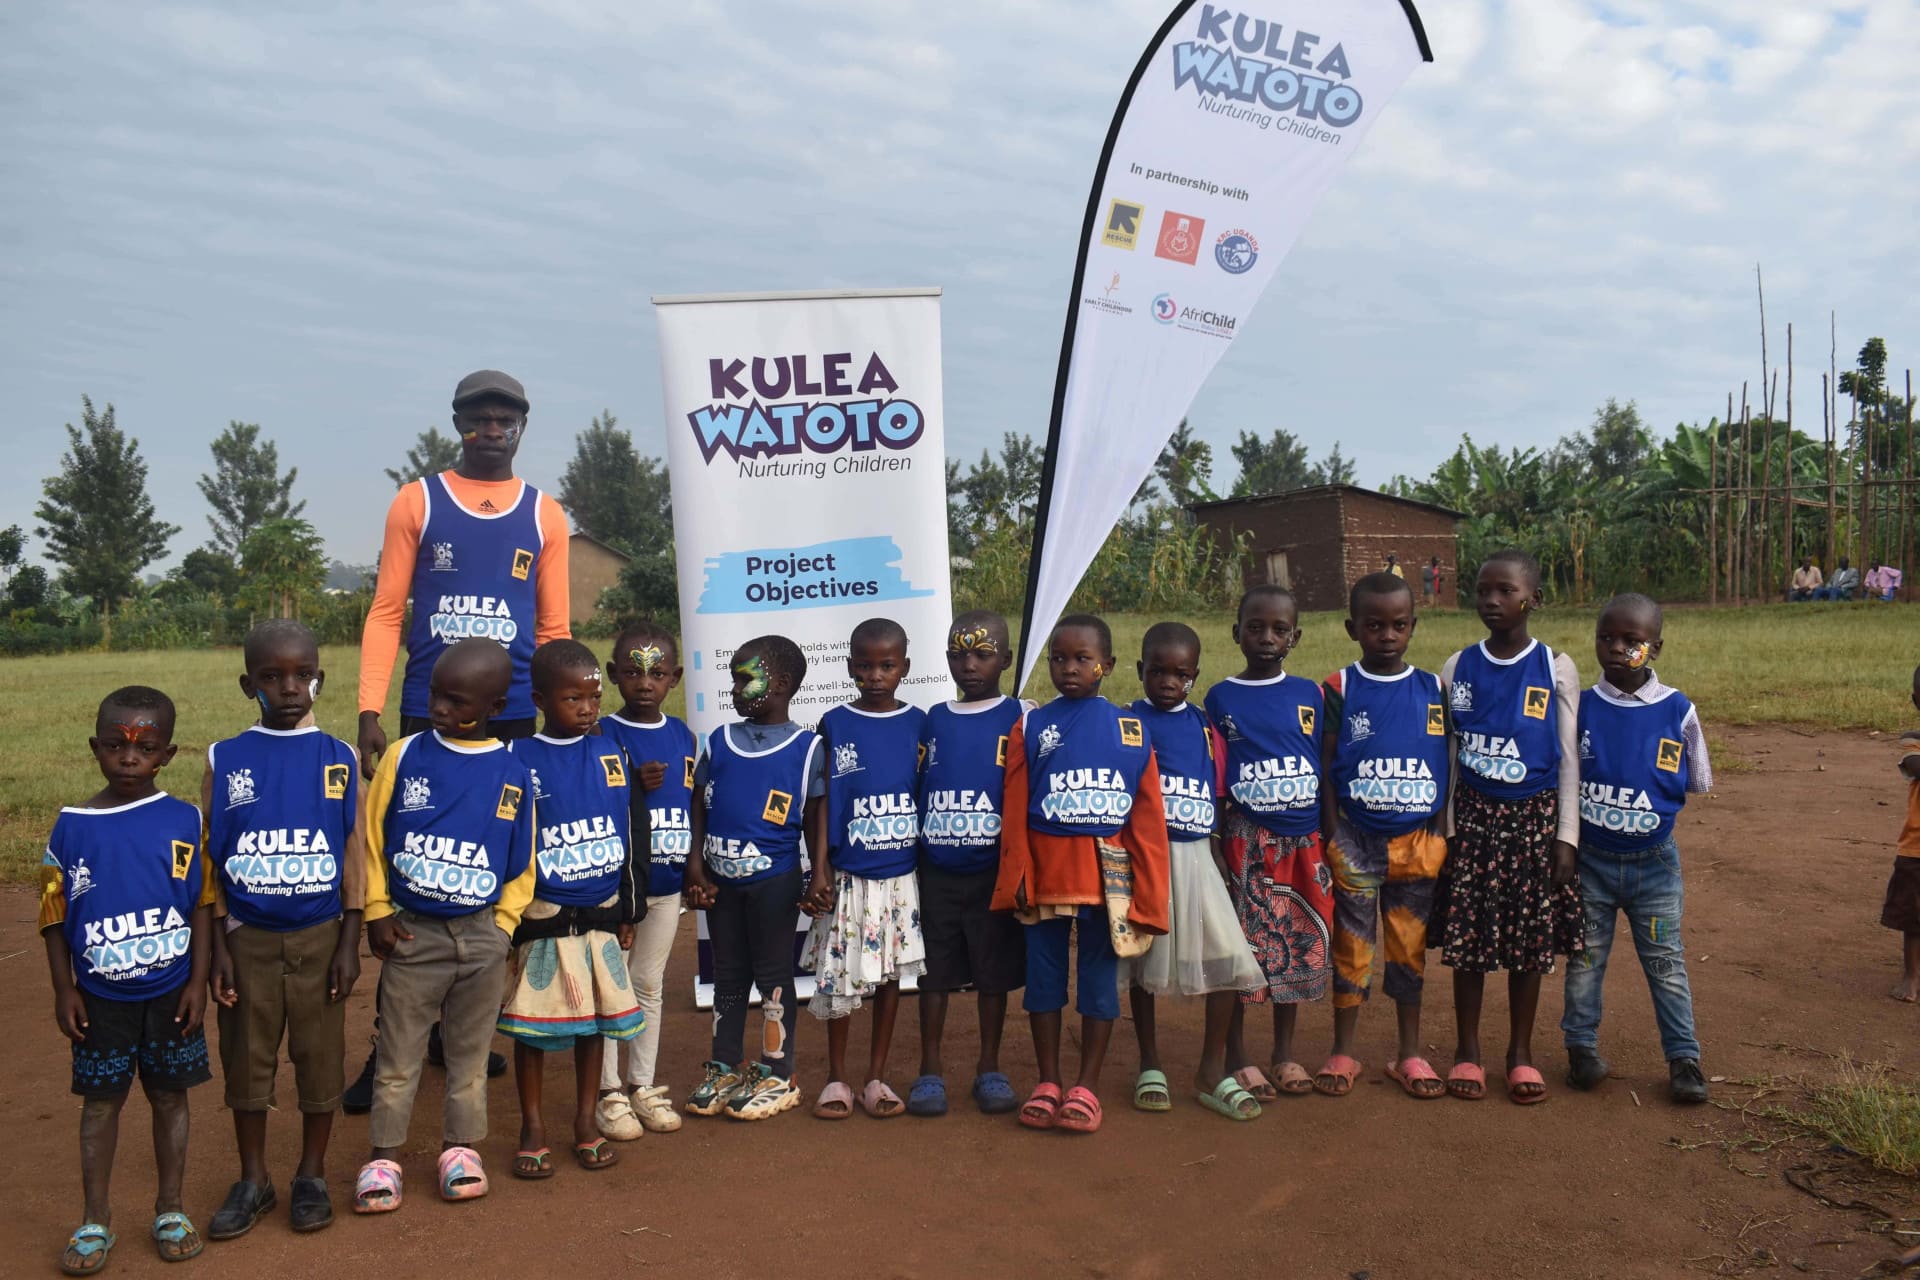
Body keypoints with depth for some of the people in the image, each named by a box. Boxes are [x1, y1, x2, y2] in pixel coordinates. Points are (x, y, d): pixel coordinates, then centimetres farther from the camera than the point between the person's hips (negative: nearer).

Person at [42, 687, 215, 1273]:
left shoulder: (183, 821, -8)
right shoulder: (72, 826, -6)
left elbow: (202, 905, -4)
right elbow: (56, 916, 1)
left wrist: (198, 981, -6)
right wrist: (64, 990, -1)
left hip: (170, 994, 0)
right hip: (101, 997, 1)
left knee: (169, 1096, 11)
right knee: (101, 1101, 11)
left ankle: (171, 1209, 26)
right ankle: (96, 1220, 25)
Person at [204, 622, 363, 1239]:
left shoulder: (338, 759, -2)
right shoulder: (225, 760, -1)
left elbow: (353, 854, -1)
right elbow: (209, 862, 1)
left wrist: (350, 941, -4)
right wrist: (218, 945, -2)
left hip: (319, 937, 0)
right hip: (247, 937, 1)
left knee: (320, 1056, 8)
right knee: (246, 1058, 11)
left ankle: (312, 1176, 25)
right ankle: (252, 1180, 28)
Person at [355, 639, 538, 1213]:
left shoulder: (513, 776, -4)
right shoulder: (404, 756, -6)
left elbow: (520, 865, 4)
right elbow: (371, 838, 0)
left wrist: (502, 925, -2)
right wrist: (377, 913, -2)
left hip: (481, 935, 1)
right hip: (411, 931, -1)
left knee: (470, 1051, 14)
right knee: (399, 1054, 9)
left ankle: (461, 1145, 29)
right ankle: (383, 1154, 22)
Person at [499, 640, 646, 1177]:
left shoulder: (612, 755, 3)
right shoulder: (519, 760, -8)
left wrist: (628, 912, 10)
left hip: (601, 919, 3)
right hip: (541, 922, -3)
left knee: (595, 1021, 12)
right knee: (533, 1026, 6)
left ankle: (586, 1120, 27)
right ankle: (533, 1128, 22)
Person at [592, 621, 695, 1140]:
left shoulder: (684, 737, 5)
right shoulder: (602, 737, -8)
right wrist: (636, 786, -24)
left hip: (666, 884, 4)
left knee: (650, 985, 14)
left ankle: (643, 1086, 25)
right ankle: (608, 1091, 16)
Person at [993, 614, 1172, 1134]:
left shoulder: (1131, 730, 1)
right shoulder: (1031, 727, 2)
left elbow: (1148, 817, 0)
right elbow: (1015, 813, -1)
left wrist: (1147, 892, -4)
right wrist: (1017, 878, -6)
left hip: (1108, 871, 0)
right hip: (1047, 869, 0)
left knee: (1100, 974, 6)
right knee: (1044, 972, 8)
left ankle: (1087, 1087, 17)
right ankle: (1047, 1083, 20)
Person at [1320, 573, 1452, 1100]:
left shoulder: (1434, 690, 3)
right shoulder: (1338, 691, -3)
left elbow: (1448, 766, 5)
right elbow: (1324, 769, -3)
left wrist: (1440, 834, 0)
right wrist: (1332, 837, -7)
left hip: (1418, 842, 2)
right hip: (1355, 841, -2)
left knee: (1410, 948, 10)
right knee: (1351, 946, 7)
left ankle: (1409, 1054, 23)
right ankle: (1342, 1052, 20)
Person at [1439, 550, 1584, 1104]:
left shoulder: (1556, 670, -3)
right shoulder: (1458, 669, 1)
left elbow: (1569, 759, -1)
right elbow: (1445, 754, 6)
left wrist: (1566, 837, -5)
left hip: (1534, 818, -1)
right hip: (1472, 815, 1)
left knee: (1530, 939, 7)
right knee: (1466, 937, 4)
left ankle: (1521, 1052, 23)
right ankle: (1467, 1050, 20)